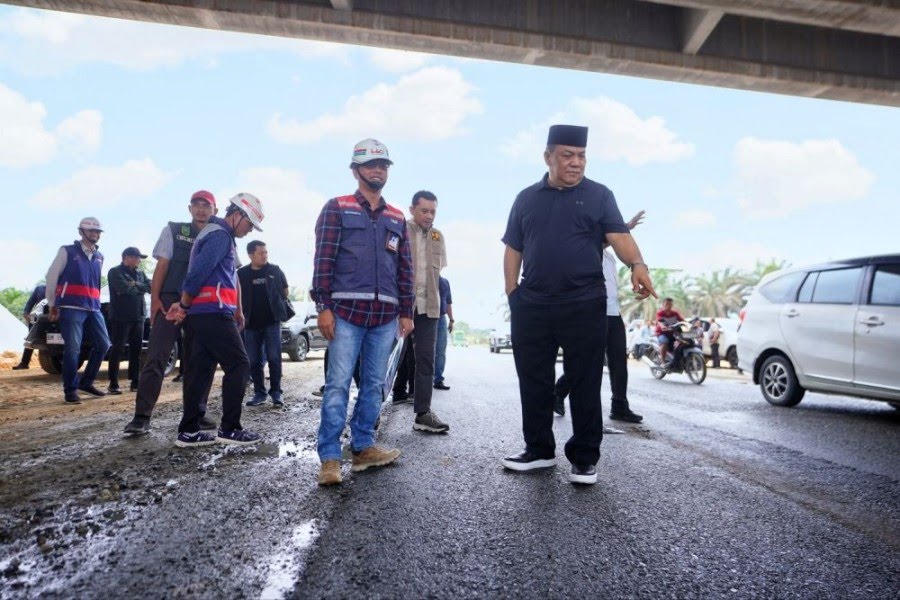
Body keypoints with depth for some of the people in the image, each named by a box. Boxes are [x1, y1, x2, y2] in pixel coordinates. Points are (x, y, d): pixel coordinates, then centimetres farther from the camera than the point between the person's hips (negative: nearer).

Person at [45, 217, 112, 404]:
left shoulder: (99, 257, 18)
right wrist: (52, 304, 5)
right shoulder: (67, 251, 2)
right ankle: (70, 389, 3)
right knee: (73, 348, -8)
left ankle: (86, 382, 19)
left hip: (93, 308, 6)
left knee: (103, 344, 4)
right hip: (71, 308, -6)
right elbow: (52, 276, 3)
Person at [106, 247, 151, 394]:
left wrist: (135, 286, -9)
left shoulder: (140, 273, 17)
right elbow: (125, 288, -17)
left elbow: (150, 287, 5)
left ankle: (135, 382, 13)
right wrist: (141, 287, -2)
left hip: (138, 317, 6)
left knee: (136, 349, 7)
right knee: (117, 349, -4)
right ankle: (113, 384, 0)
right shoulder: (115, 272, -3)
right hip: (121, 317, -6)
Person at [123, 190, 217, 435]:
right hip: (171, 301, -3)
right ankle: (141, 417, -6)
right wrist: (155, 298, -9)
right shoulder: (173, 231, 6)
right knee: (156, 358, -8)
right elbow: (162, 265, 1)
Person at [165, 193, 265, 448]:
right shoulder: (220, 235, -10)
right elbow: (198, 272, -19)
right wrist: (184, 305, -9)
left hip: (199, 313, 10)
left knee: (199, 369, 9)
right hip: (213, 313, -10)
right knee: (238, 365, -5)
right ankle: (229, 429, -2)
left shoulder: (215, 233, 24)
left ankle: (189, 431, 11)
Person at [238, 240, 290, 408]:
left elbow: (285, 290, 14)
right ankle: (259, 392, 16)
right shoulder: (241, 273, 2)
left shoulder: (275, 270, 1)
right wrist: (241, 315, 4)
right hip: (251, 324, 2)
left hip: (272, 321, -1)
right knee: (254, 361, 6)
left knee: (274, 357, -4)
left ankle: (276, 391, 5)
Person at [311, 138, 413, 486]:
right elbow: (323, 260, -3)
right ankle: (330, 458, -1)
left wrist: (407, 312, 13)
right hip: (347, 312, -5)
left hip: (386, 316, 5)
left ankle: (363, 447, 19)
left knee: (374, 384, 9)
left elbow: (405, 269, 17)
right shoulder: (336, 208, 5)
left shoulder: (397, 219, 18)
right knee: (338, 384, -6)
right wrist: (323, 306, -11)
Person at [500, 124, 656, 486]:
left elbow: (619, 236, -8)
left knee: (585, 385, 2)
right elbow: (513, 250, 14)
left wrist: (637, 264, -28)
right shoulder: (526, 198, 14)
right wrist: (512, 293, 4)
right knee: (534, 383, 9)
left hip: (584, 306, -3)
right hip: (531, 307, 3)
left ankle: (584, 459, 14)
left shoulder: (599, 195, 6)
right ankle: (539, 450, 24)